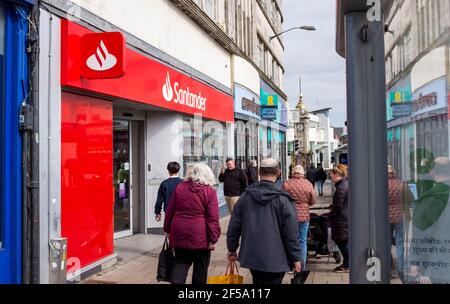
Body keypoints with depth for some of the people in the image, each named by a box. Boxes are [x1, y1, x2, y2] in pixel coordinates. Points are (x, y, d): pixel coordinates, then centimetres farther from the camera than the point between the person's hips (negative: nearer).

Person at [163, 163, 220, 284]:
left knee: (180, 263, 12)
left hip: (179, 234, 3)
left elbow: (170, 212, 11)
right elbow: (213, 218, -11)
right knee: (200, 269, 12)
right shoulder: (210, 191, -6)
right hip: (200, 236, -3)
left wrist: (167, 229, 20)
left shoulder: (180, 188, 6)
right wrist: (213, 239, -8)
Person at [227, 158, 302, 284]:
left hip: (251, 256, 4)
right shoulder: (283, 199, -13)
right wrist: (296, 258, -3)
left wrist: (232, 249, 15)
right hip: (275, 260, -4)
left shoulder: (246, 196, -1)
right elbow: (291, 232, -12)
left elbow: (234, 226, 3)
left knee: (257, 280, 22)